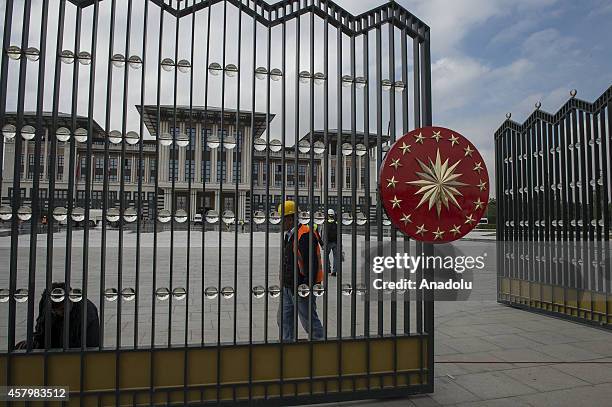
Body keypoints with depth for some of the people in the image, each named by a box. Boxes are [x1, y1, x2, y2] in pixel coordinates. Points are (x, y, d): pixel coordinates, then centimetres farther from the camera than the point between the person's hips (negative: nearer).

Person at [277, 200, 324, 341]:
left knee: (309, 320, 3)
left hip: (302, 287, -10)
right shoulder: (288, 235, 13)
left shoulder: (305, 235, -19)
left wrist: (306, 285, -22)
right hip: (287, 287, 10)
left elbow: (312, 263, -22)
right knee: (284, 319, 16)